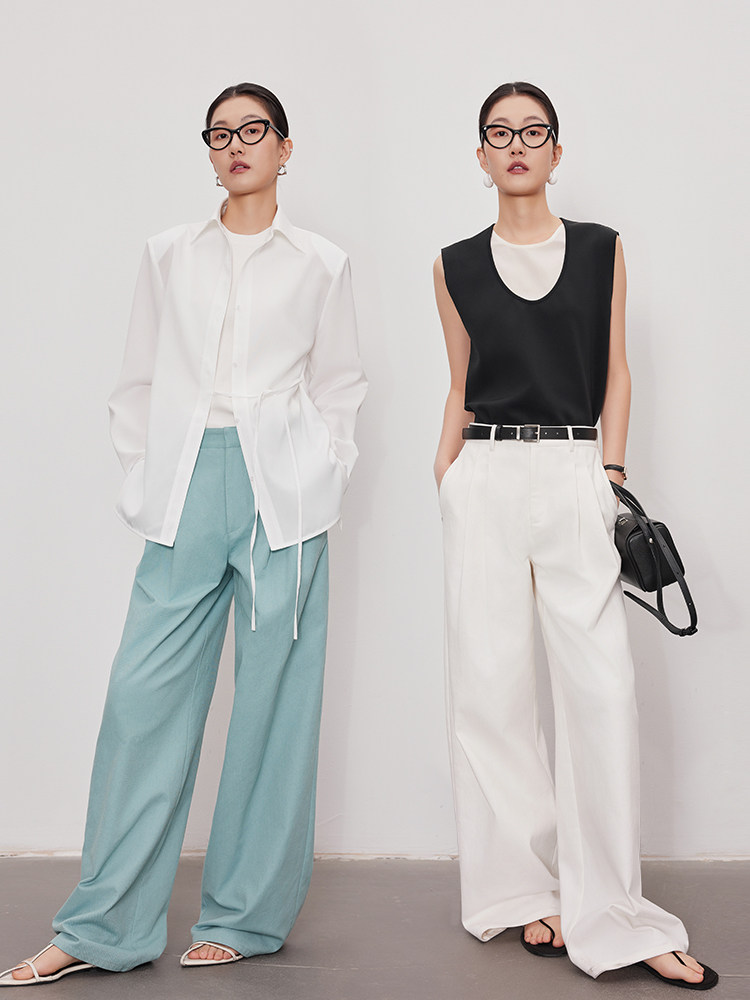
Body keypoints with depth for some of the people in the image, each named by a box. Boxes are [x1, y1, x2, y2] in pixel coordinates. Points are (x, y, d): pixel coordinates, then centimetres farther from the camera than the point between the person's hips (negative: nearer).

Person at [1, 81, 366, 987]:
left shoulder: (320, 264, 10)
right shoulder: (168, 256, 14)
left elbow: (339, 383, 12)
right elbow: (138, 380, 15)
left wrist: (321, 480, 1)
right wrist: (143, 486, 6)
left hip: (283, 489, -1)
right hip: (188, 484, 1)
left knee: (273, 700, 0)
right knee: (145, 696, -2)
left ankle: (243, 916, 14)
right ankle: (101, 927, 8)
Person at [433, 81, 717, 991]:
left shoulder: (601, 250, 10)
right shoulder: (456, 266, 11)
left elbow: (616, 372, 9)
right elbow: (459, 387, 14)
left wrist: (612, 471, -3)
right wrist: (444, 475, 2)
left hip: (574, 478, -1)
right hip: (485, 481, 1)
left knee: (600, 686, -8)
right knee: (492, 686, 1)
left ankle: (610, 915, 0)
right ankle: (526, 891, 14)